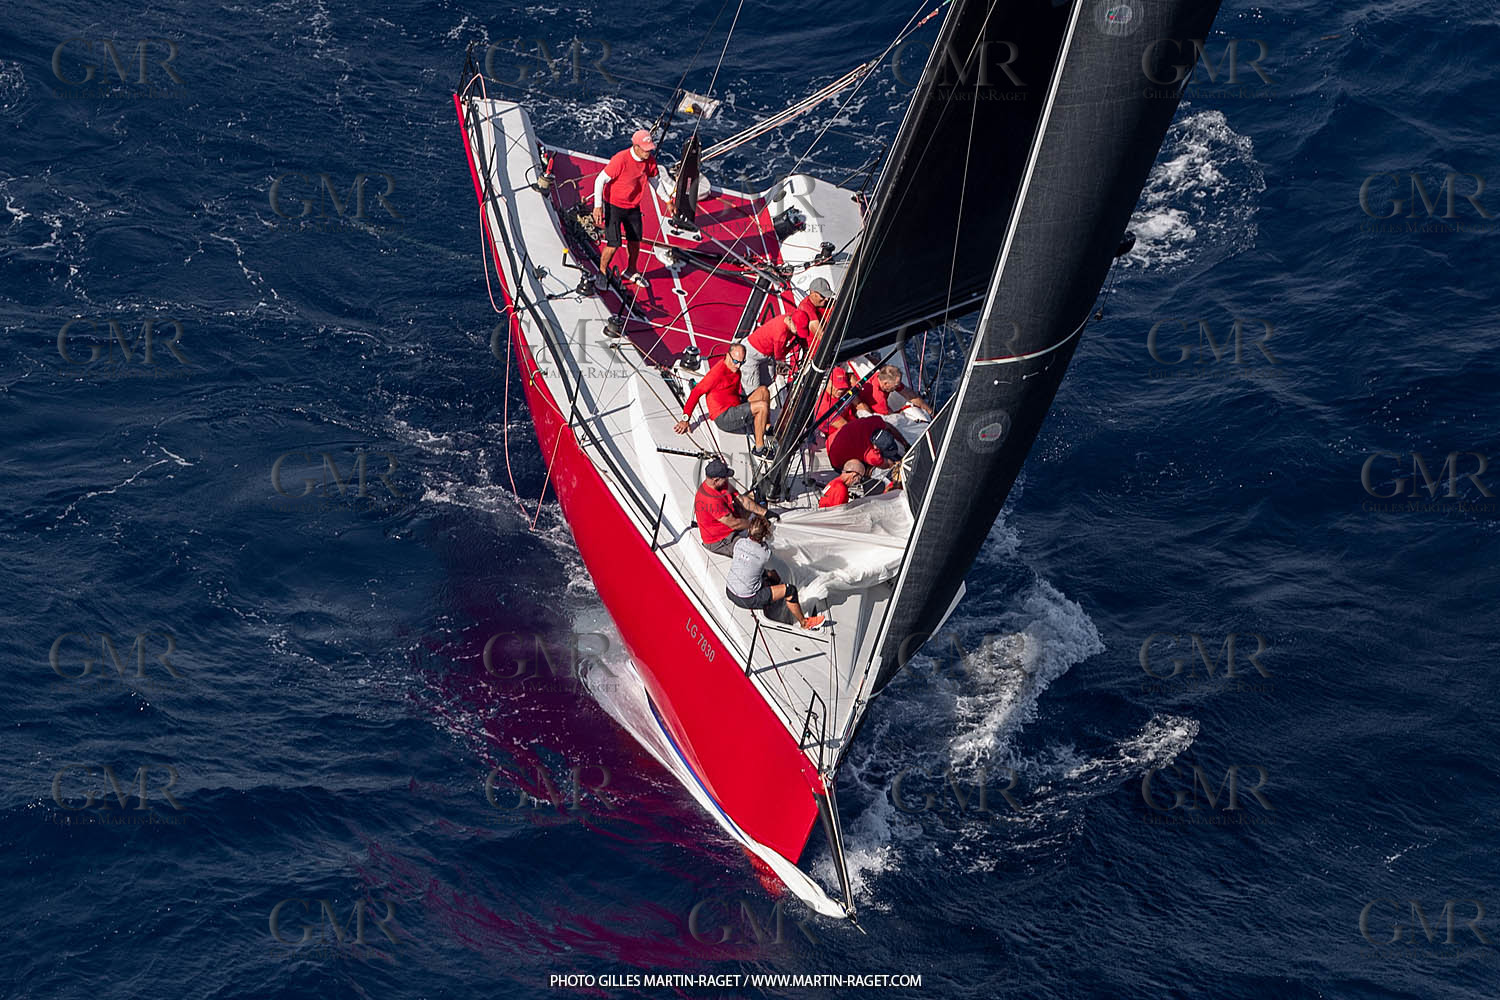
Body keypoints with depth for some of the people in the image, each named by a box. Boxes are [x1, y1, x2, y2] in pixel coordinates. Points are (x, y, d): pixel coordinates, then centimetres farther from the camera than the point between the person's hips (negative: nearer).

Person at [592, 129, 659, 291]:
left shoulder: (650, 161, -8)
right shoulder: (620, 159, -27)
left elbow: (653, 180, 13)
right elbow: (600, 180, -22)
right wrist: (598, 206, -25)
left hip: (633, 207, 6)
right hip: (614, 205, -6)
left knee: (635, 241, 13)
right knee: (613, 244, -9)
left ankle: (631, 271, 38)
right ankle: (602, 272, 16)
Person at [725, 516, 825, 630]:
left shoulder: (739, 542, -10)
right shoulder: (765, 553, -21)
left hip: (729, 592, 7)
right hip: (746, 601, -7)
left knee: (771, 574, 24)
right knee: (790, 590, -1)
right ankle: (804, 623, 20)